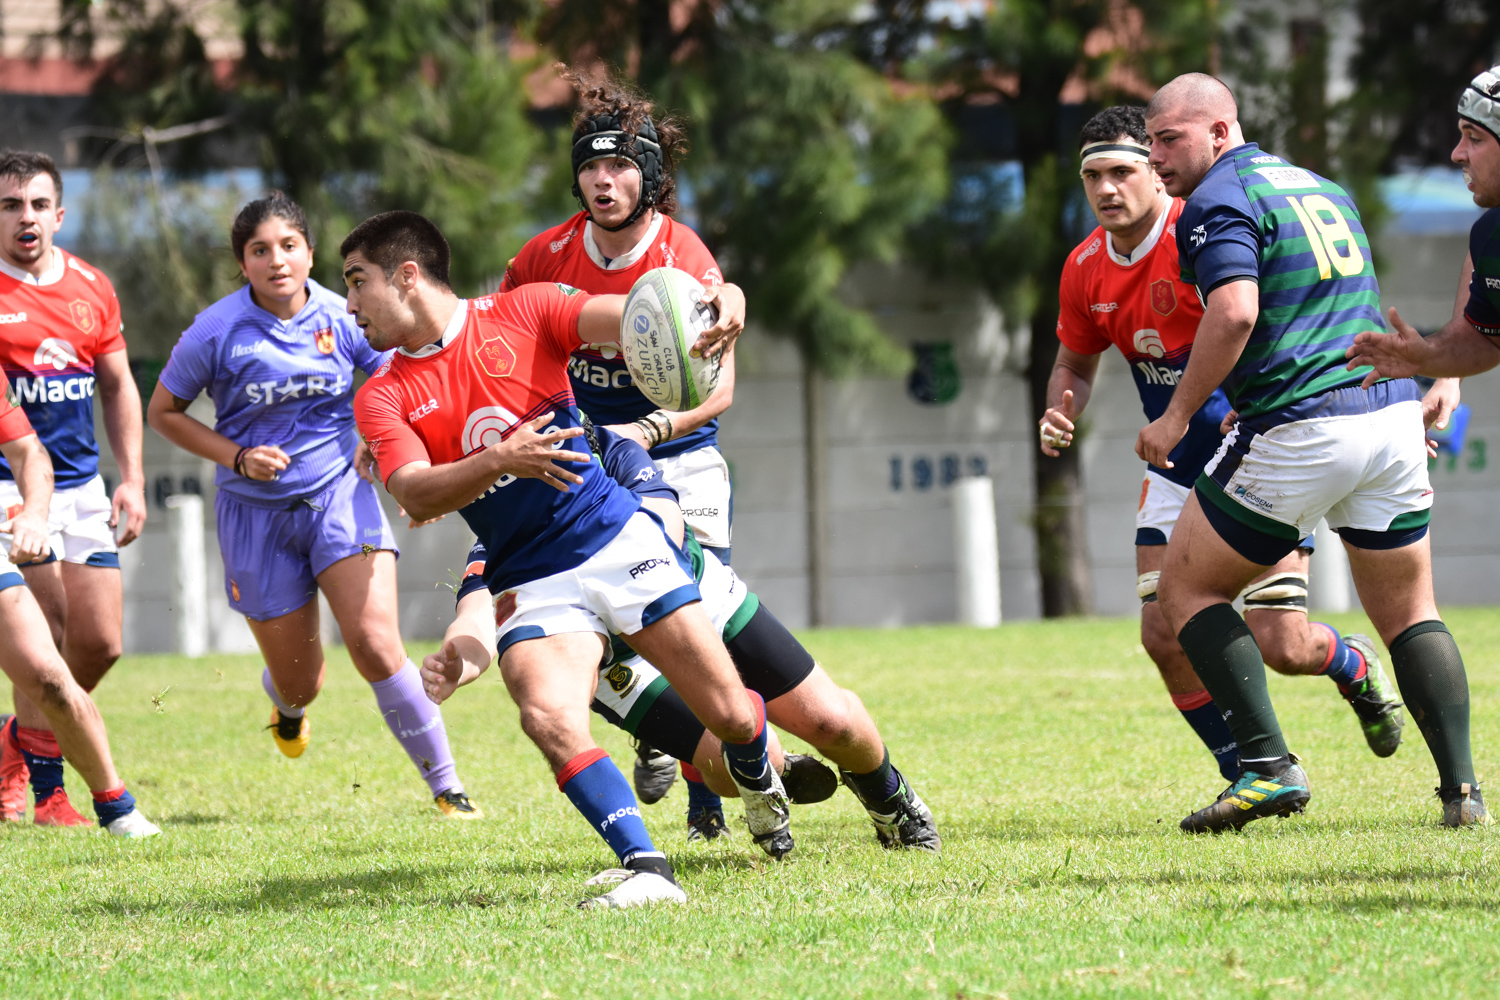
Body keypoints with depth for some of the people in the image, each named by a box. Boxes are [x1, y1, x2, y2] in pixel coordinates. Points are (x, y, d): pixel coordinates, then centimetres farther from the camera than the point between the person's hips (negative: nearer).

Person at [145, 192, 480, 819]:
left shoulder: (342, 318, -6)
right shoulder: (217, 332, -11)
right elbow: (163, 412, 2)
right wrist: (238, 456, -11)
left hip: (339, 495, 0)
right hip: (256, 512, 0)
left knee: (375, 643, -20)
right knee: (299, 682, 8)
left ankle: (445, 784, -8)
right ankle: (285, 699, 49)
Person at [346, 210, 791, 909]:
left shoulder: (524, 312, 1)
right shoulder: (382, 398, 3)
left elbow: (624, 316, -13)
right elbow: (416, 494, -13)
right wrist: (500, 461, -32)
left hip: (618, 538, -1)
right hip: (528, 585, 1)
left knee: (730, 716, -3)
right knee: (549, 720, -29)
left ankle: (757, 780, 33)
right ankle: (647, 870, -29)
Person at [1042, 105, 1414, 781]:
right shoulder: (1085, 269, 1)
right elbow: (1075, 364, 17)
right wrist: (1060, 415, -4)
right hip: (1177, 474, 6)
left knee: (1278, 645, -10)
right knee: (1164, 635, -7)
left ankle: (1353, 664, 26)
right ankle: (1249, 776, 12)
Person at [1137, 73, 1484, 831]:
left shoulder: (1217, 203, -6)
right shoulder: (1320, 187, 20)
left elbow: (1234, 313, -21)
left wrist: (1178, 414, -13)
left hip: (1300, 430, -7)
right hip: (1393, 414, 7)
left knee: (1186, 588, 7)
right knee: (1408, 613, 16)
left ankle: (1269, 766, -4)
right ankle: (1461, 787, 5)